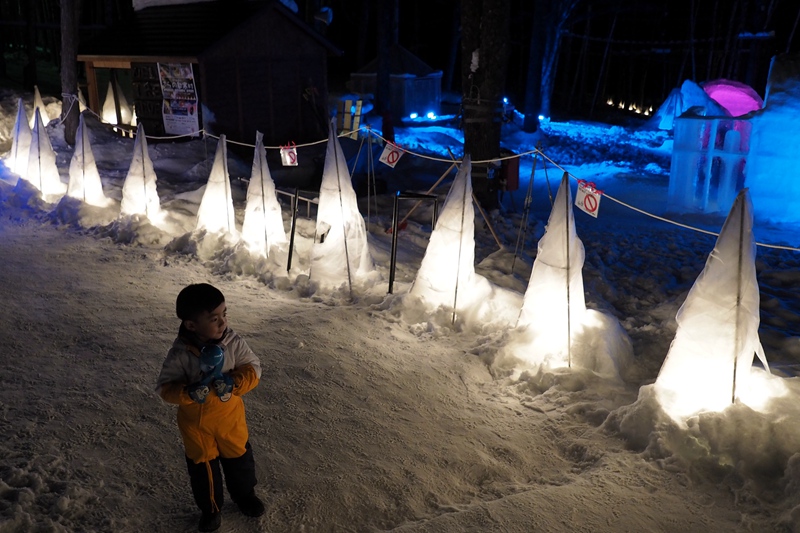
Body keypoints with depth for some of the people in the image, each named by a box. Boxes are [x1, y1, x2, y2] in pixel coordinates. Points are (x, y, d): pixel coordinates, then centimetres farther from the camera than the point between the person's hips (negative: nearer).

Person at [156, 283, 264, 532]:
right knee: (203, 468, 18)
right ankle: (210, 508, 45)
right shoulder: (180, 354, -24)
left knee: (239, 459, 21)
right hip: (196, 423, -1)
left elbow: (253, 367, -12)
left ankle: (244, 494, 51)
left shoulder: (233, 342, -19)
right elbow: (165, 388, -16)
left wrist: (233, 383, -29)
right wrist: (189, 393, -34)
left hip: (230, 417, 2)